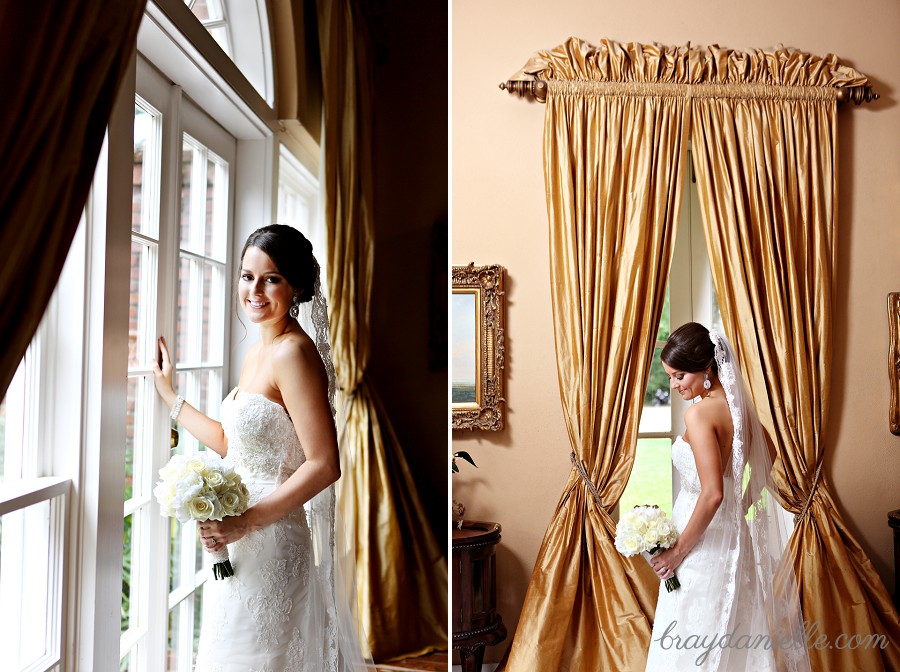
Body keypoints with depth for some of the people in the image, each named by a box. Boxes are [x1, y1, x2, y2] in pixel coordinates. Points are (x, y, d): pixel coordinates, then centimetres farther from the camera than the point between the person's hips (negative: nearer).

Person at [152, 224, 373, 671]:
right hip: (242, 546, 9)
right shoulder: (257, 353, 9)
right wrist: (168, 395, 22)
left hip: (273, 540, -9)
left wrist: (245, 522, -21)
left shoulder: (293, 352, -19)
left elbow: (324, 465, -23)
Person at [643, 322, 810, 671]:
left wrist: (678, 551, -17)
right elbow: (769, 454, 20)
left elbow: (712, 495, -26)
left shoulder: (699, 412, -22)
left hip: (704, 539, -9)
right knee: (734, 638, 20)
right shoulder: (737, 403, 4)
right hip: (733, 532, 9)